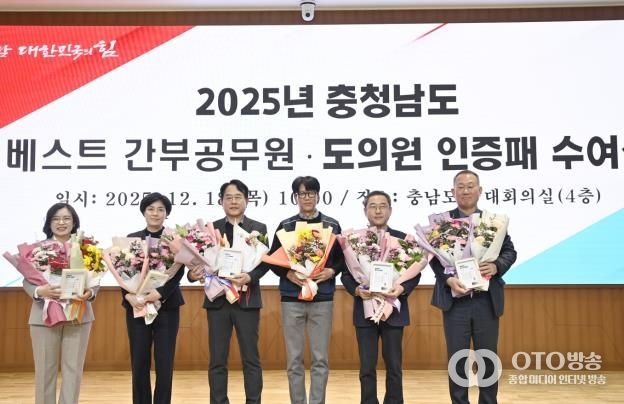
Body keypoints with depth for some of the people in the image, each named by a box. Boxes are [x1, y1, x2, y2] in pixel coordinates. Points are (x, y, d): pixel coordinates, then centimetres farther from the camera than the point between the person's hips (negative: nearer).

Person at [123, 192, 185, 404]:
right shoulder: (132, 238, 8)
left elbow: (178, 273, -8)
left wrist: (157, 294, -20)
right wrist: (129, 295, -13)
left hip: (166, 306, -2)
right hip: (136, 306, 2)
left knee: (164, 363, 0)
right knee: (139, 362, 5)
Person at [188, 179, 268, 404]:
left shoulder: (259, 228, 4)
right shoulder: (210, 228, 7)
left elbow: (264, 263, -3)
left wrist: (250, 277, -21)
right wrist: (193, 273, -19)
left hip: (247, 299, -1)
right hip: (217, 299, 1)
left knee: (251, 359, 6)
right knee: (217, 360, 7)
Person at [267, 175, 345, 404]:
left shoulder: (332, 225, 4)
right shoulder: (285, 226, 4)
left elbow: (342, 258, 6)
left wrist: (332, 271, -13)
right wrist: (288, 274, -14)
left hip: (322, 299, 0)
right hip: (291, 299, 0)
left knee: (320, 359, 3)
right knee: (294, 359, 6)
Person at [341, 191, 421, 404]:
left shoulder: (403, 239, 4)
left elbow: (415, 272, 2)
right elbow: (346, 274, 1)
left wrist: (402, 288, -17)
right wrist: (356, 289, -18)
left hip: (394, 309, 0)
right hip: (365, 310, 0)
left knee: (394, 366, 7)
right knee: (367, 367, 6)